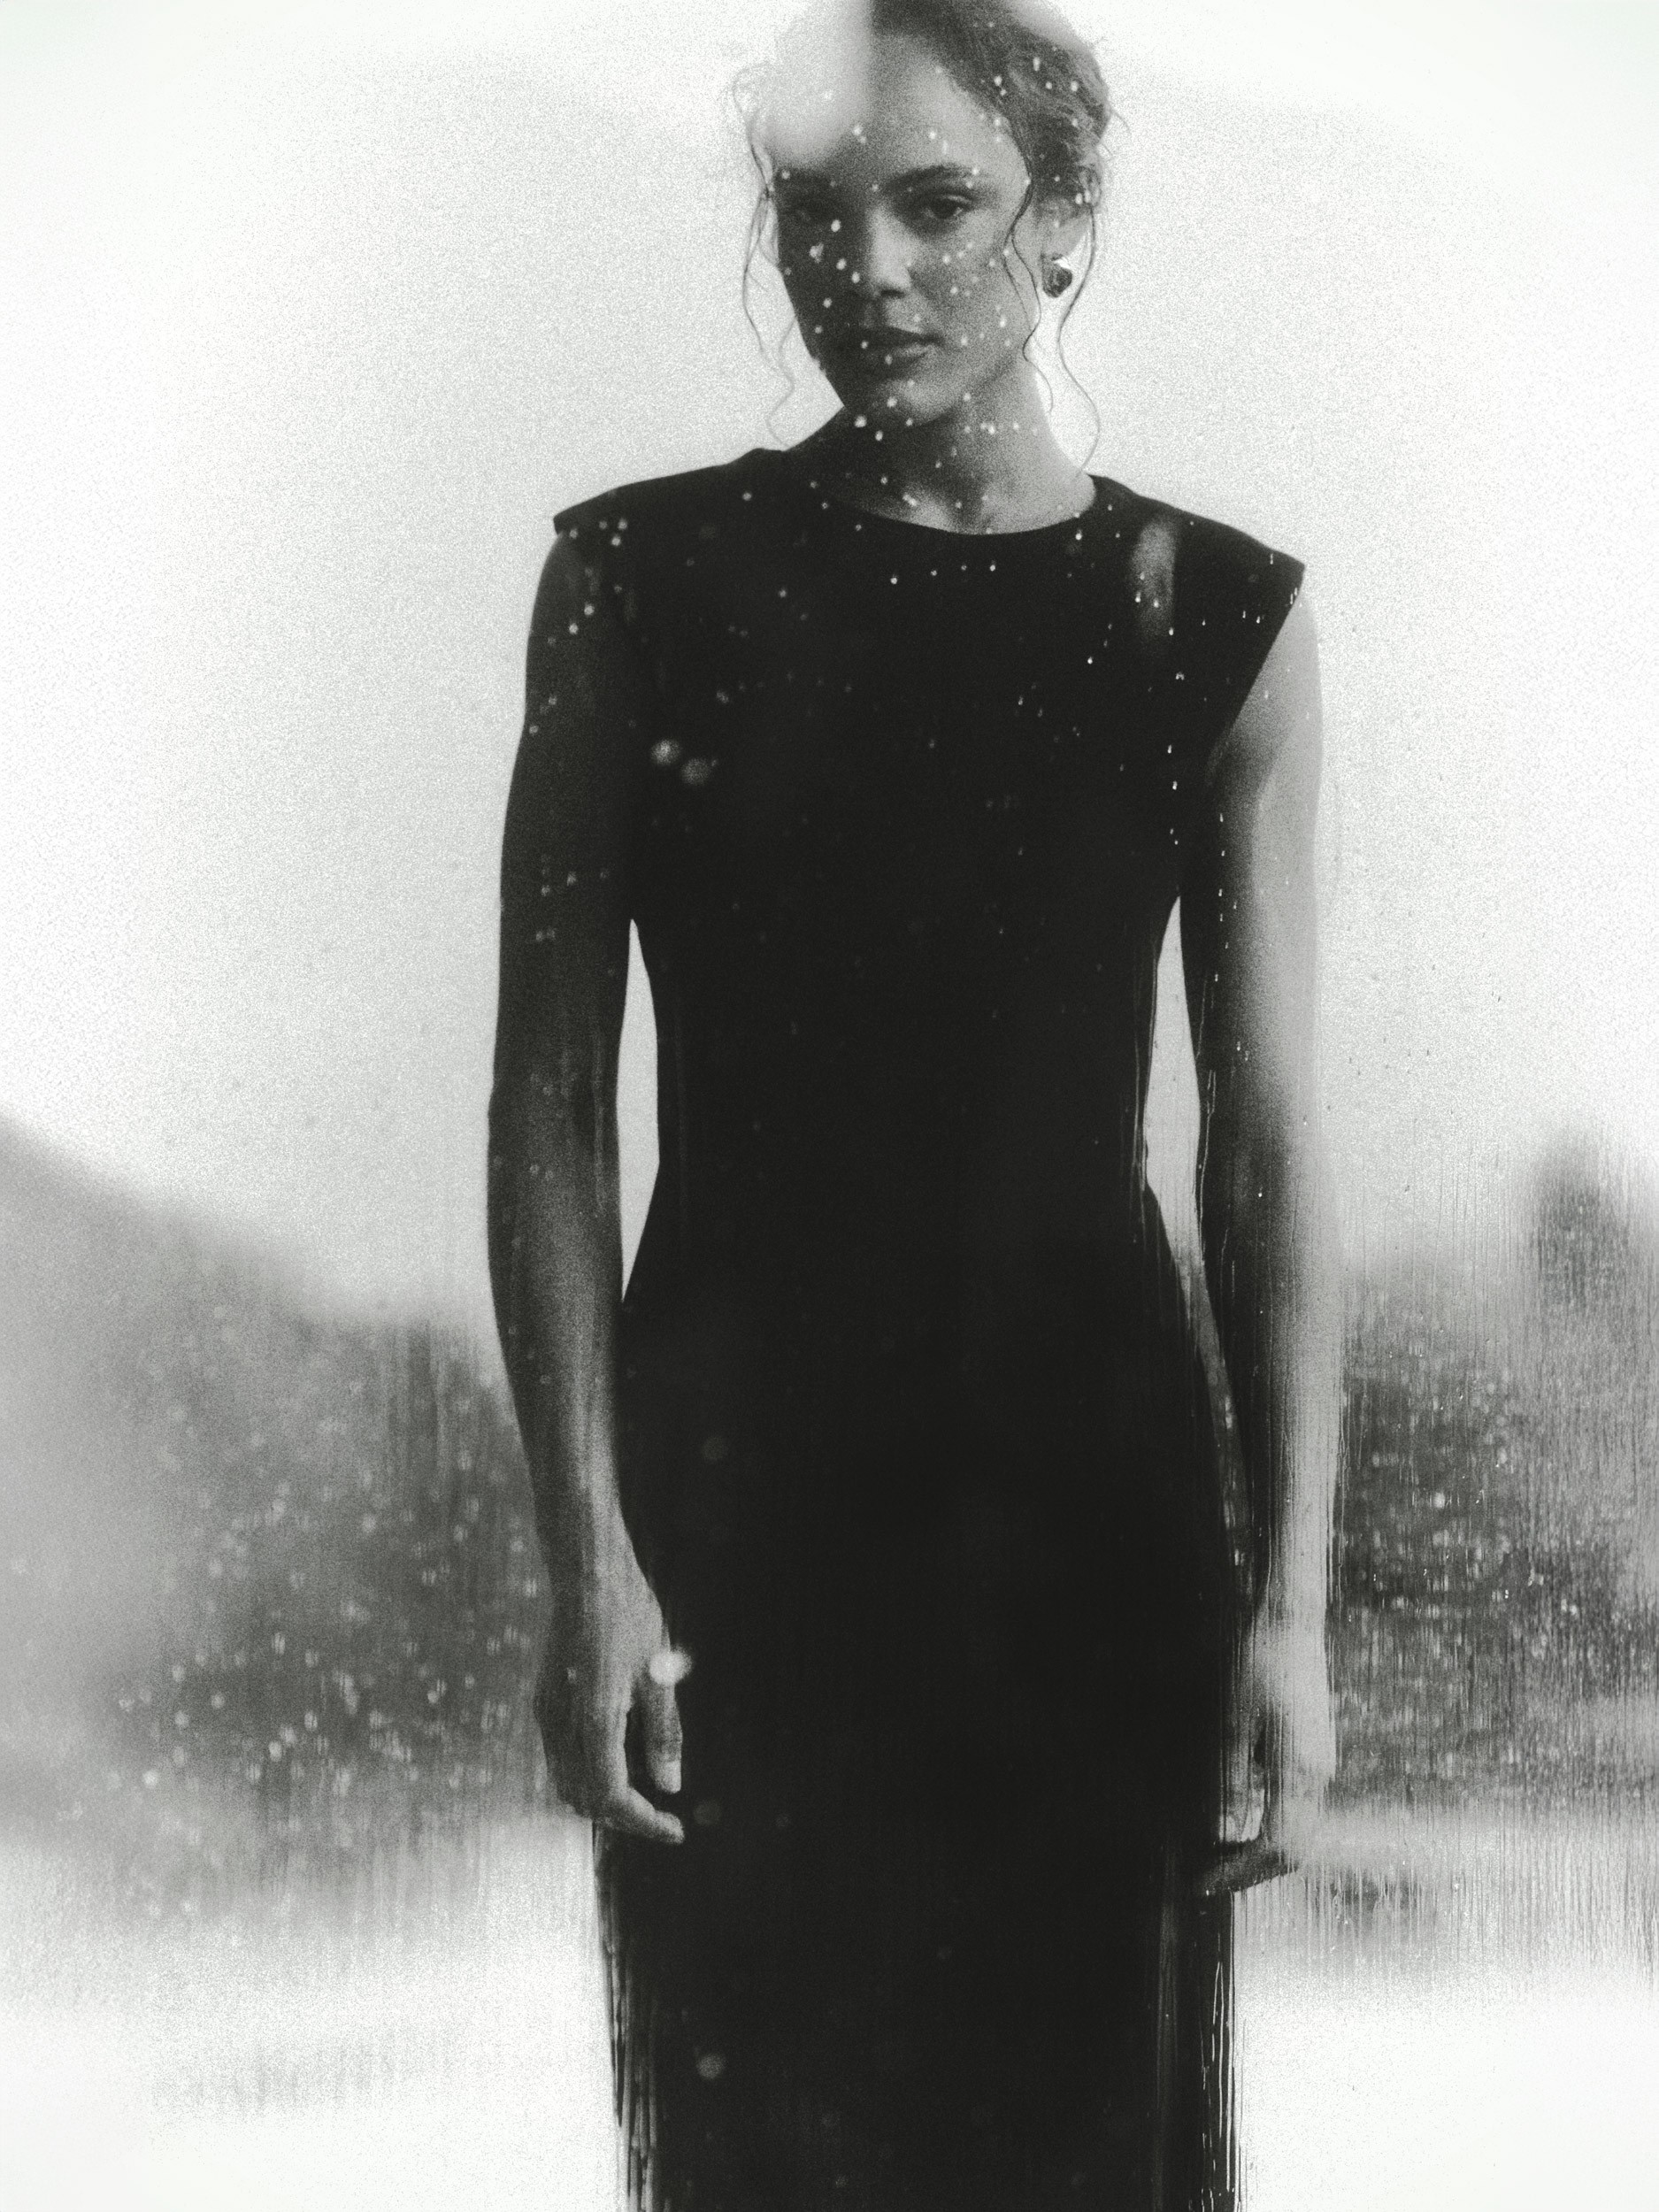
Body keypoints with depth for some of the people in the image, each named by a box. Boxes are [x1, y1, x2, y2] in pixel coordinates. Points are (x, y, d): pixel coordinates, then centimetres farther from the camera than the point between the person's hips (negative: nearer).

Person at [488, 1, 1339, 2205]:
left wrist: (1292, 1600, -6)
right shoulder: (641, 581, 0)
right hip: (734, 1489, 0)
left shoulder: (1216, 622, 2)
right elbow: (549, 1099, -1)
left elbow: (1268, 1147, 1)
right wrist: (590, 1557, -8)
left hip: (1092, 1493, 1)